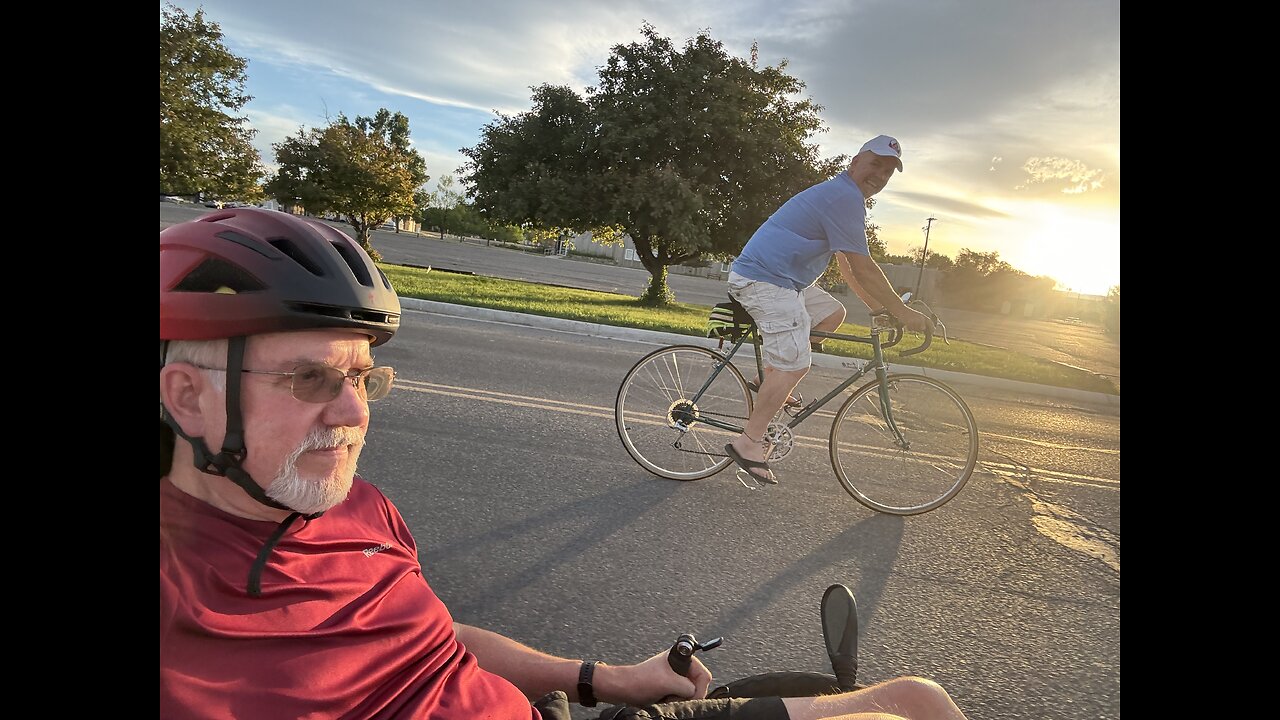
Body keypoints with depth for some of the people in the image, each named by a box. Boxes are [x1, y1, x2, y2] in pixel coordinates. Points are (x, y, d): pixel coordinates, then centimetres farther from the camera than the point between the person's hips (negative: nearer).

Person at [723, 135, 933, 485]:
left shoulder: (842, 196, 21)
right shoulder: (844, 197, -14)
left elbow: (848, 267, 22)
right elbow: (862, 268, -17)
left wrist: (881, 308, 18)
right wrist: (901, 312, -10)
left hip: (781, 279, 11)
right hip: (765, 280, -11)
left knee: (832, 313, 19)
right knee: (795, 365, -12)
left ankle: (770, 381, 13)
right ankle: (748, 443, -6)